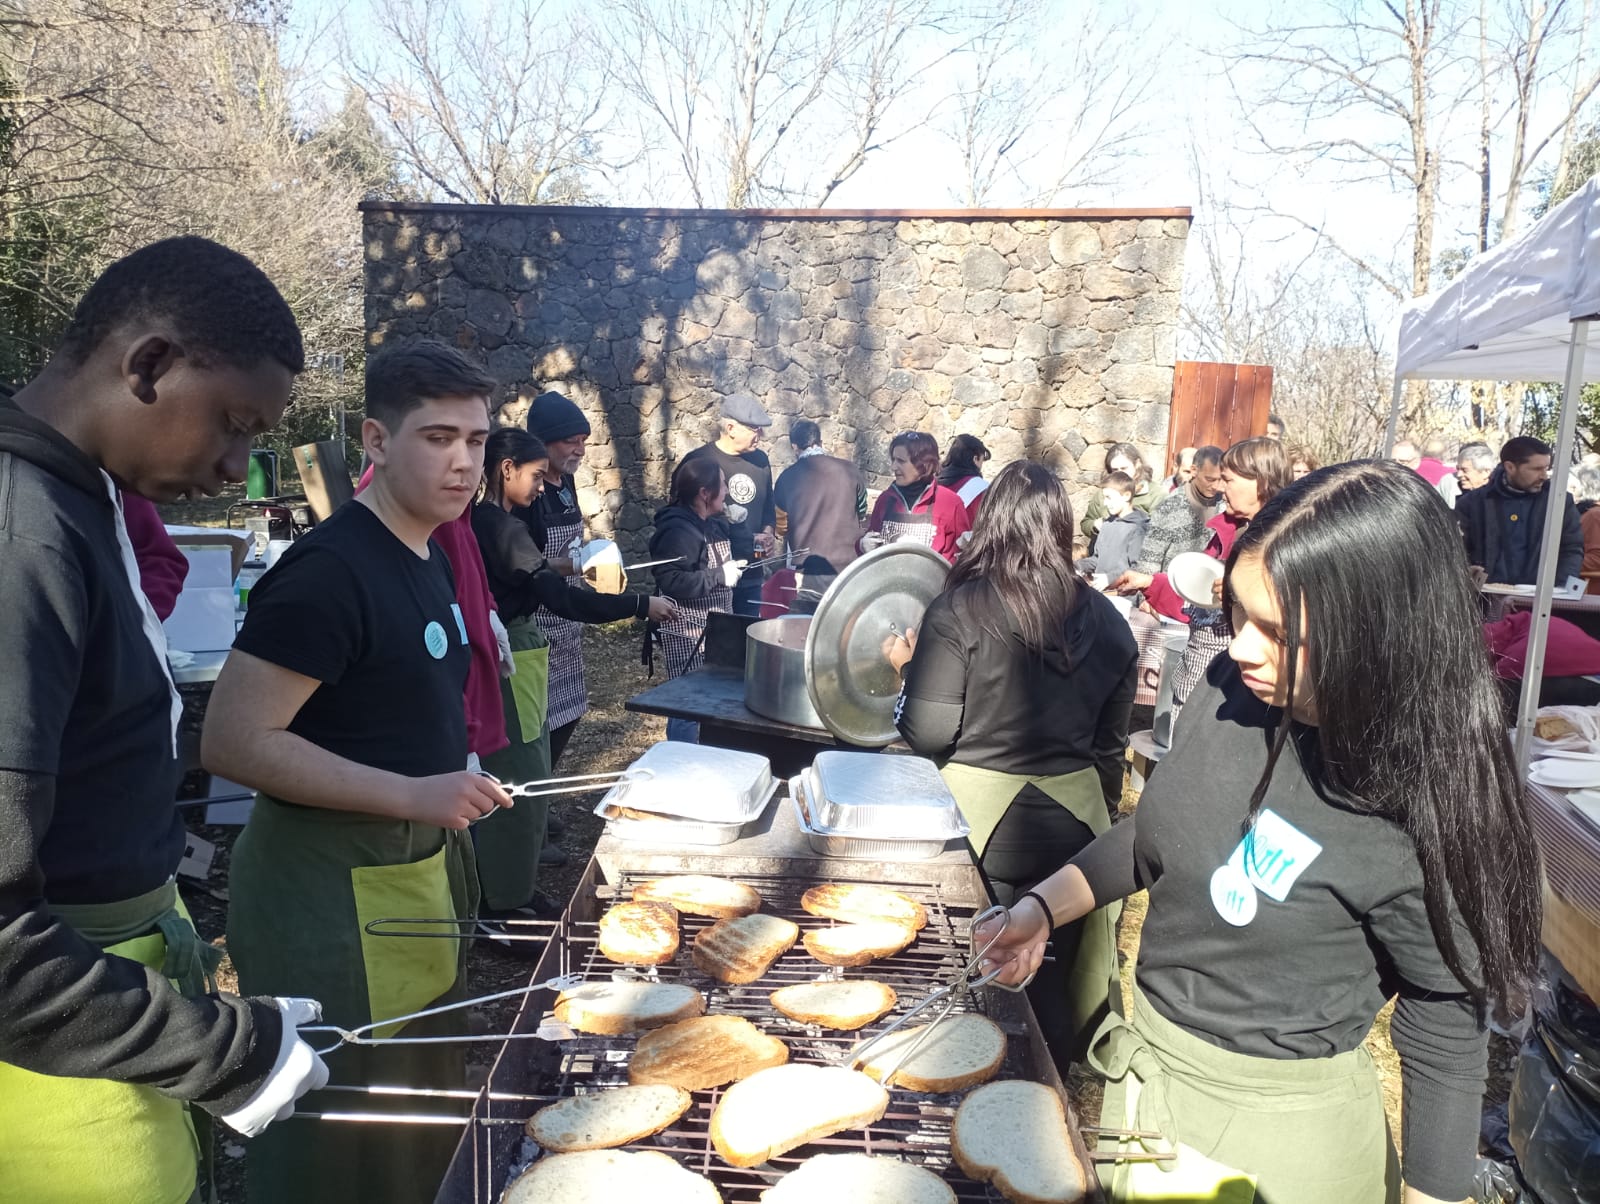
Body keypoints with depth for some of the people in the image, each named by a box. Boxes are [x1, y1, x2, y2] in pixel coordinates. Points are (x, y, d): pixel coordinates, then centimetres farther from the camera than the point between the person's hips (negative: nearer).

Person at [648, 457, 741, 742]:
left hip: (713, 629, 10)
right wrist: (721, 575, -22)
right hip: (687, 634, -10)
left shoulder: (712, 524, 12)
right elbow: (672, 582, -28)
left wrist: (734, 566, 10)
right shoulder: (678, 530, -19)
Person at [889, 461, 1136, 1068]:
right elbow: (1111, 744, 11)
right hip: (1073, 817, 4)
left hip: (980, 816, -4)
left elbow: (927, 733, -15)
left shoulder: (960, 611, -13)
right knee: (1053, 985, 17)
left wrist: (908, 668, 3)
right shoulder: (1106, 621, 2)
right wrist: (1102, 814, 25)